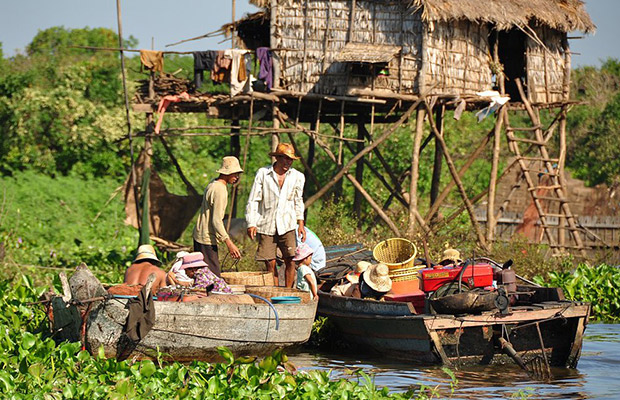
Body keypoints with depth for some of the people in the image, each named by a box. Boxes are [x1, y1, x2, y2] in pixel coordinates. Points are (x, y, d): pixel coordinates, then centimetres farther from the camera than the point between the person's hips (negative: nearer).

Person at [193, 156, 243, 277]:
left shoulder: (213, 184, 11)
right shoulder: (220, 191, -19)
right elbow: (216, 221, -23)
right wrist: (229, 243, -24)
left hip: (199, 236, 10)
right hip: (207, 240, -10)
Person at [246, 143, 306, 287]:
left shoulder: (298, 177, 7)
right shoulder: (263, 174, 0)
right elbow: (253, 200, 1)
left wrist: (301, 223, 10)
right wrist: (251, 224, -7)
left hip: (287, 225, 1)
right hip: (266, 226, -1)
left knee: (289, 260, -9)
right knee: (270, 263, 0)